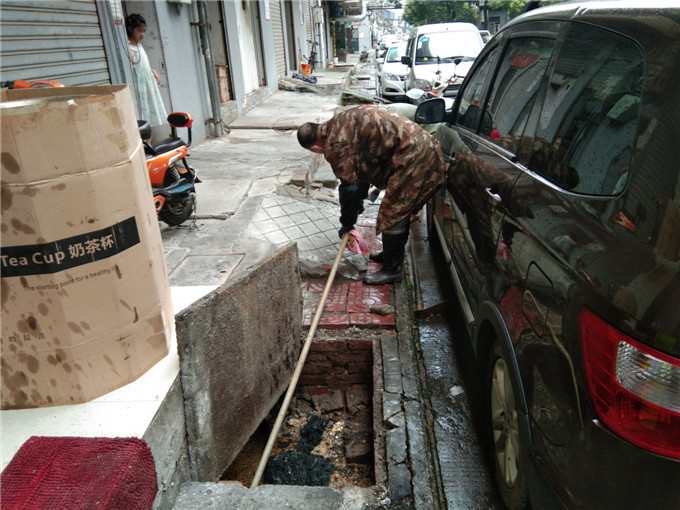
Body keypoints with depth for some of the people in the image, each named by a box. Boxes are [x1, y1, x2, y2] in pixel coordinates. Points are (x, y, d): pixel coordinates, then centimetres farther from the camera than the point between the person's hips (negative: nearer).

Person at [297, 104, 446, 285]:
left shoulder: (335, 145, -15)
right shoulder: (340, 124, 16)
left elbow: (348, 186, -11)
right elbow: (363, 165, 27)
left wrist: (346, 224, 3)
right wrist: (360, 199, 36)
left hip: (412, 156, -10)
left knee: (392, 215, -1)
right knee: (400, 211, 22)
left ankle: (392, 270, 12)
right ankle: (393, 254, 38)